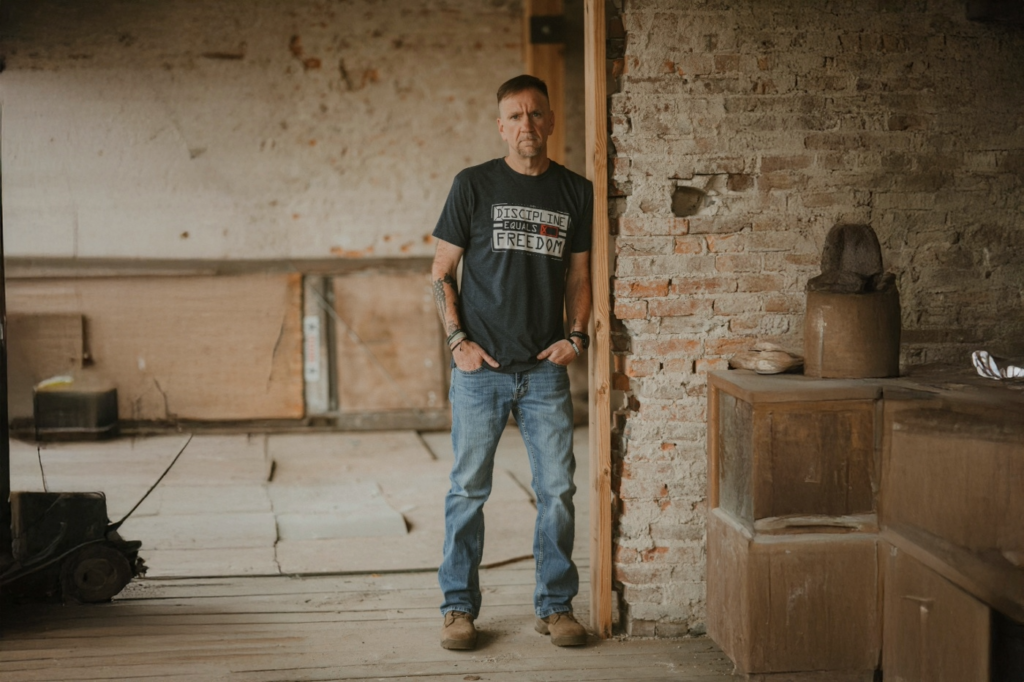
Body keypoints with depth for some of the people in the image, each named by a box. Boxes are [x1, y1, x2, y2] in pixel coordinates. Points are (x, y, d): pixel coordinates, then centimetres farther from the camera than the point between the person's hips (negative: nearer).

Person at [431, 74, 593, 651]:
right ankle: (460, 607, 14)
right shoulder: (475, 185, 2)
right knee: (469, 490, 3)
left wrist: (577, 334, -1)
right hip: (481, 369, -2)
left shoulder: (576, 192, 9)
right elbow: (442, 272, 4)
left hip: (546, 370, 2)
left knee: (558, 490, 3)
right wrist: (458, 340, -6)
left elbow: (578, 275, 15)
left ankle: (556, 605, 17)